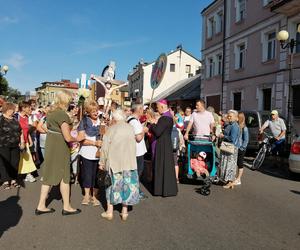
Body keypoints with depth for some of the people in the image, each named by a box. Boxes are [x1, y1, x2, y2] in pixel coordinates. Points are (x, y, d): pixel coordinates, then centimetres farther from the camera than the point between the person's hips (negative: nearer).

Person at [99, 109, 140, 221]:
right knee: (127, 184, 10)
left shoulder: (111, 129, -4)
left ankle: (109, 212, 17)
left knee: (113, 184, 11)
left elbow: (105, 147, -4)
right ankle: (124, 211, 16)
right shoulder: (130, 128, 1)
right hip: (129, 161, 1)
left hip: (114, 161, -1)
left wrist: (102, 162, 4)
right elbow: (133, 146, 3)